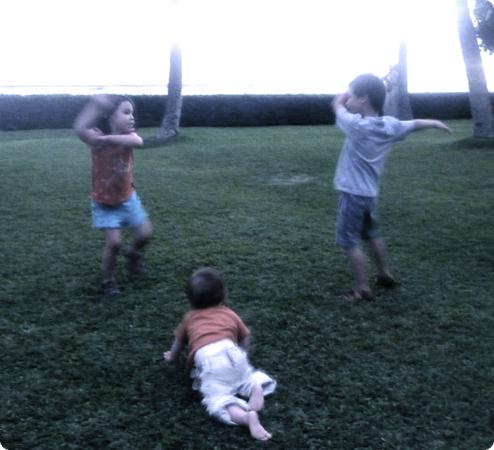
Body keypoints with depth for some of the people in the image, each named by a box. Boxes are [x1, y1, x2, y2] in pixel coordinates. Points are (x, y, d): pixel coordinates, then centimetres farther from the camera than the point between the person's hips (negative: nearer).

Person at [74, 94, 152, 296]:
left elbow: (138, 142, -35)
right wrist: (95, 104, -50)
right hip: (104, 203, -4)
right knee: (113, 242, -10)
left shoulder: (127, 135, -10)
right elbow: (79, 129, -44)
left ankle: (132, 253, 39)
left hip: (127, 197, 4)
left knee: (145, 233, 5)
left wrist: (107, 138, -39)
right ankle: (108, 281, 14)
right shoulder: (97, 138, -21)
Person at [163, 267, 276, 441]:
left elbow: (179, 341, 43)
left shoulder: (189, 317, 31)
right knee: (247, 374, 27)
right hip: (232, 352, 2)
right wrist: (242, 355, 50)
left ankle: (246, 417, -38)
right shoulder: (229, 313, 29)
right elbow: (245, 337, 32)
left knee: (218, 398, -10)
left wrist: (172, 356, 62)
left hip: (206, 360, -2)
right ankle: (257, 386, -8)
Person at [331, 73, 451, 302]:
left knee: (349, 241, 1)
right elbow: (416, 124, 18)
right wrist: (436, 123, 37)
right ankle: (385, 274, 37)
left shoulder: (356, 125, -20)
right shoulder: (391, 126, -1)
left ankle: (362, 289, 5)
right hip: (370, 193, 8)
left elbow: (337, 103, -3)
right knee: (372, 235, 25)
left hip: (352, 194, -7)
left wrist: (354, 88, 10)